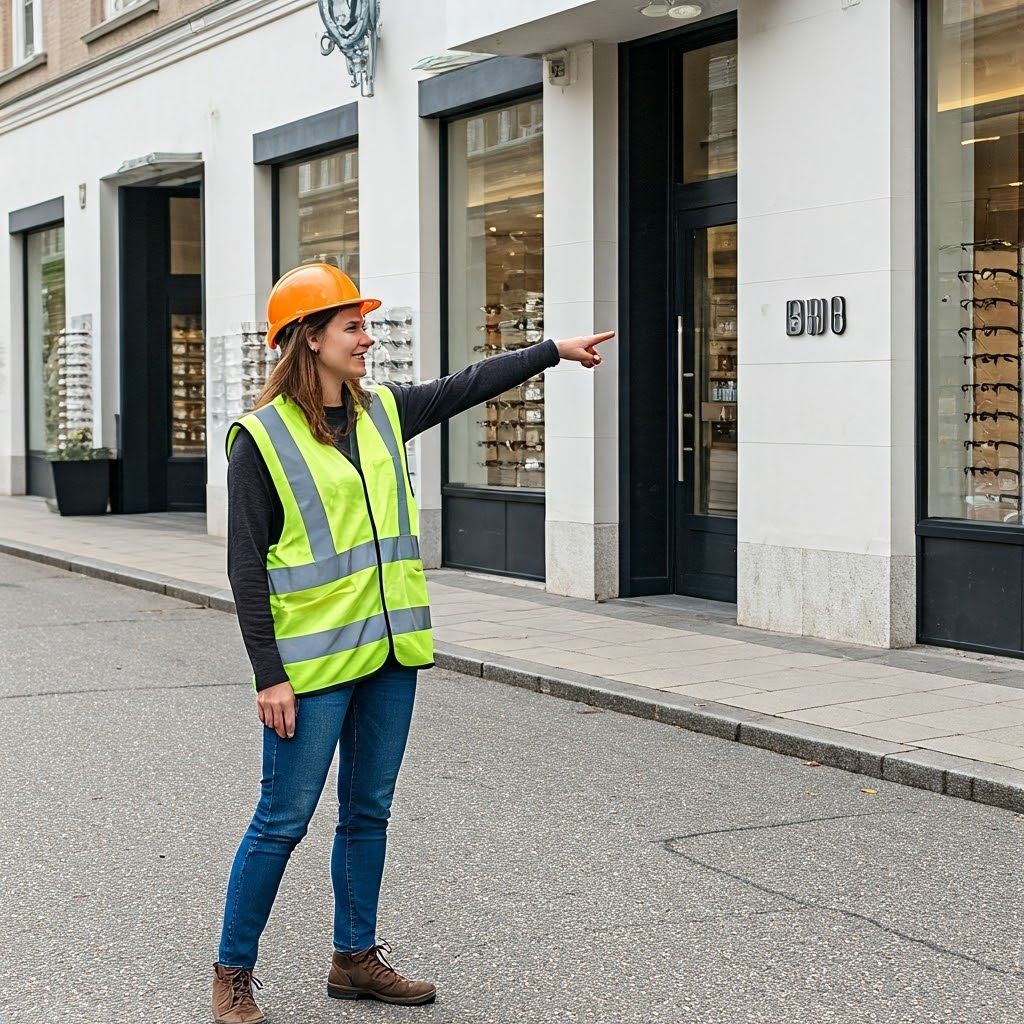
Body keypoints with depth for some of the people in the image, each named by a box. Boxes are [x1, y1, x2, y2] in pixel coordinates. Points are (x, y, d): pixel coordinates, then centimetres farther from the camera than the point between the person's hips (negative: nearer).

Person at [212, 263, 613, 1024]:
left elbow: (467, 386, 22)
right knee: (283, 820, -1)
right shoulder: (263, 438, -11)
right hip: (312, 661, -7)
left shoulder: (383, 413, 8)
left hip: (390, 649, 7)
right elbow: (246, 566, -12)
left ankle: (356, 959, 27)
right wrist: (269, 675, -15)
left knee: (368, 812, 14)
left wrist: (555, 350, 25)